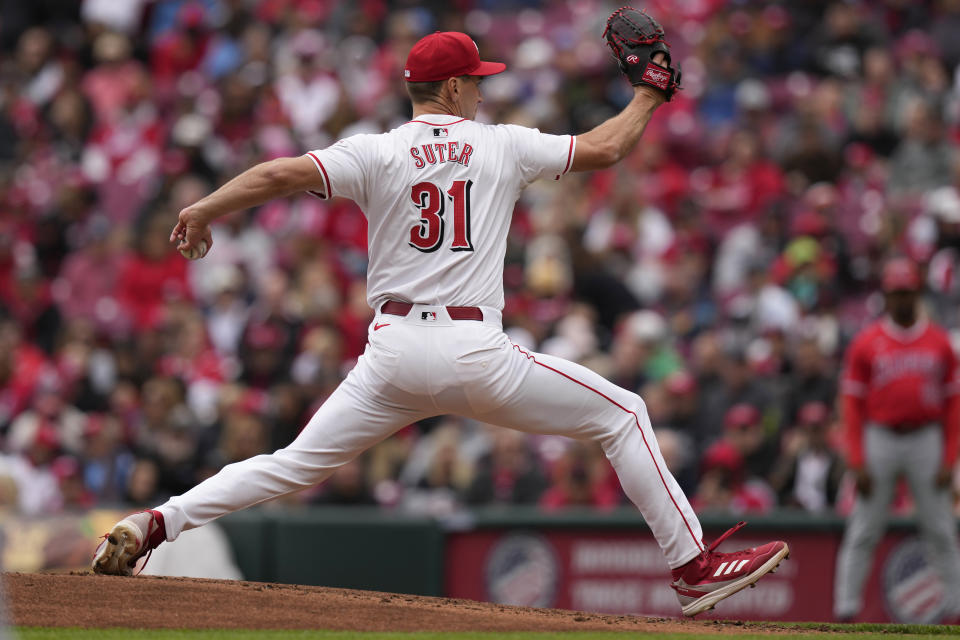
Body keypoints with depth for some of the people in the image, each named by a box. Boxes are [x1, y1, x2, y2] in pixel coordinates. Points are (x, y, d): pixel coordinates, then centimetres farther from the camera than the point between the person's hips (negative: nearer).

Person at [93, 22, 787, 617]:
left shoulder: (376, 153, 3)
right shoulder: (502, 145, 5)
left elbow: (282, 173, -11)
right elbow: (604, 149, 14)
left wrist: (203, 208, -3)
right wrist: (646, 99, 31)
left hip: (392, 352, 2)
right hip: (475, 352, -2)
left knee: (298, 464, 11)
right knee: (623, 414, 10)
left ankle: (154, 524, -4)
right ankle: (693, 567, 4)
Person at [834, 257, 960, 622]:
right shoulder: (866, 343, 2)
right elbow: (852, 405, 1)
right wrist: (857, 463, -7)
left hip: (927, 439, 1)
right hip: (879, 438, -1)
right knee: (863, 532, -1)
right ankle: (846, 612, 1)